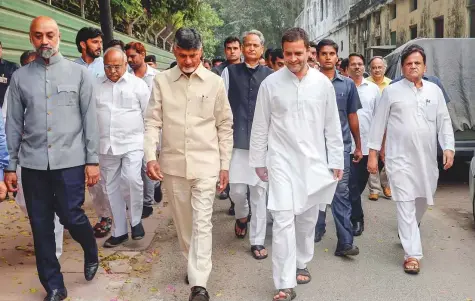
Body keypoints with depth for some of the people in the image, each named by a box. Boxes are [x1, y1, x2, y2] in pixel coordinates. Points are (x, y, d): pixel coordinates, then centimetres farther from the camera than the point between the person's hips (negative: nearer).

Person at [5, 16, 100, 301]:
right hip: (32, 163, 2)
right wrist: (10, 165, 7)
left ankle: (92, 254, 31)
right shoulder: (20, 77, 6)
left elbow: (90, 119, 0)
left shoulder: (79, 73, 2)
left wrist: (93, 160, -4)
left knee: (71, 216, -2)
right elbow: (14, 124, 8)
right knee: (41, 226, 6)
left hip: (70, 160, -2)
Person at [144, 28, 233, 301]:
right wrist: (151, 157, -11)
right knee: (183, 222, 14)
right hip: (172, 164, 2)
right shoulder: (162, 81, 2)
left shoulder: (215, 82, 0)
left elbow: (225, 126, 4)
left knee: (202, 223, -5)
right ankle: (194, 264, 35)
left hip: (205, 164, -2)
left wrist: (225, 165, 2)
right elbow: (153, 122, 1)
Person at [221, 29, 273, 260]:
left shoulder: (270, 75, 3)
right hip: (237, 140, 0)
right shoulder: (230, 72, 4)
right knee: (237, 190, 0)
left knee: (259, 192, 5)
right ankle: (242, 215, 36)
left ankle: (257, 240, 17)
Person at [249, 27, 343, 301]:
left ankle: (301, 263, 37)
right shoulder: (270, 83, -5)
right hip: (282, 161, -2)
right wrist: (259, 161, 4)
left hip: (314, 161, 2)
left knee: (307, 218, 14)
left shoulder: (323, 83, -1)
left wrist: (336, 160, 5)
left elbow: (332, 125, 5)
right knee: (284, 220, -8)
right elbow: (260, 126, 2)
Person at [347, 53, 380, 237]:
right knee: (352, 184, -3)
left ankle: (351, 211, 33)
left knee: (361, 182, 14)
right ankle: (357, 219, 6)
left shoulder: (373, 88, 7)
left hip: (368, 143, 3)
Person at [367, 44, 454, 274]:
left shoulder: (434, 90, 7)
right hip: (400, 158, -4)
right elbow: (379, 123, 1)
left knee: (422, 201, 17)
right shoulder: (391, 91, -1)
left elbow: (444, 122, 7)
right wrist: (372, 153, -2)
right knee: (406, 205, -5)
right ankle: (412, 254, 0)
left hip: (427, 158, 4)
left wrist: (449, 148, -6)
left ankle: (408, 232, 45)